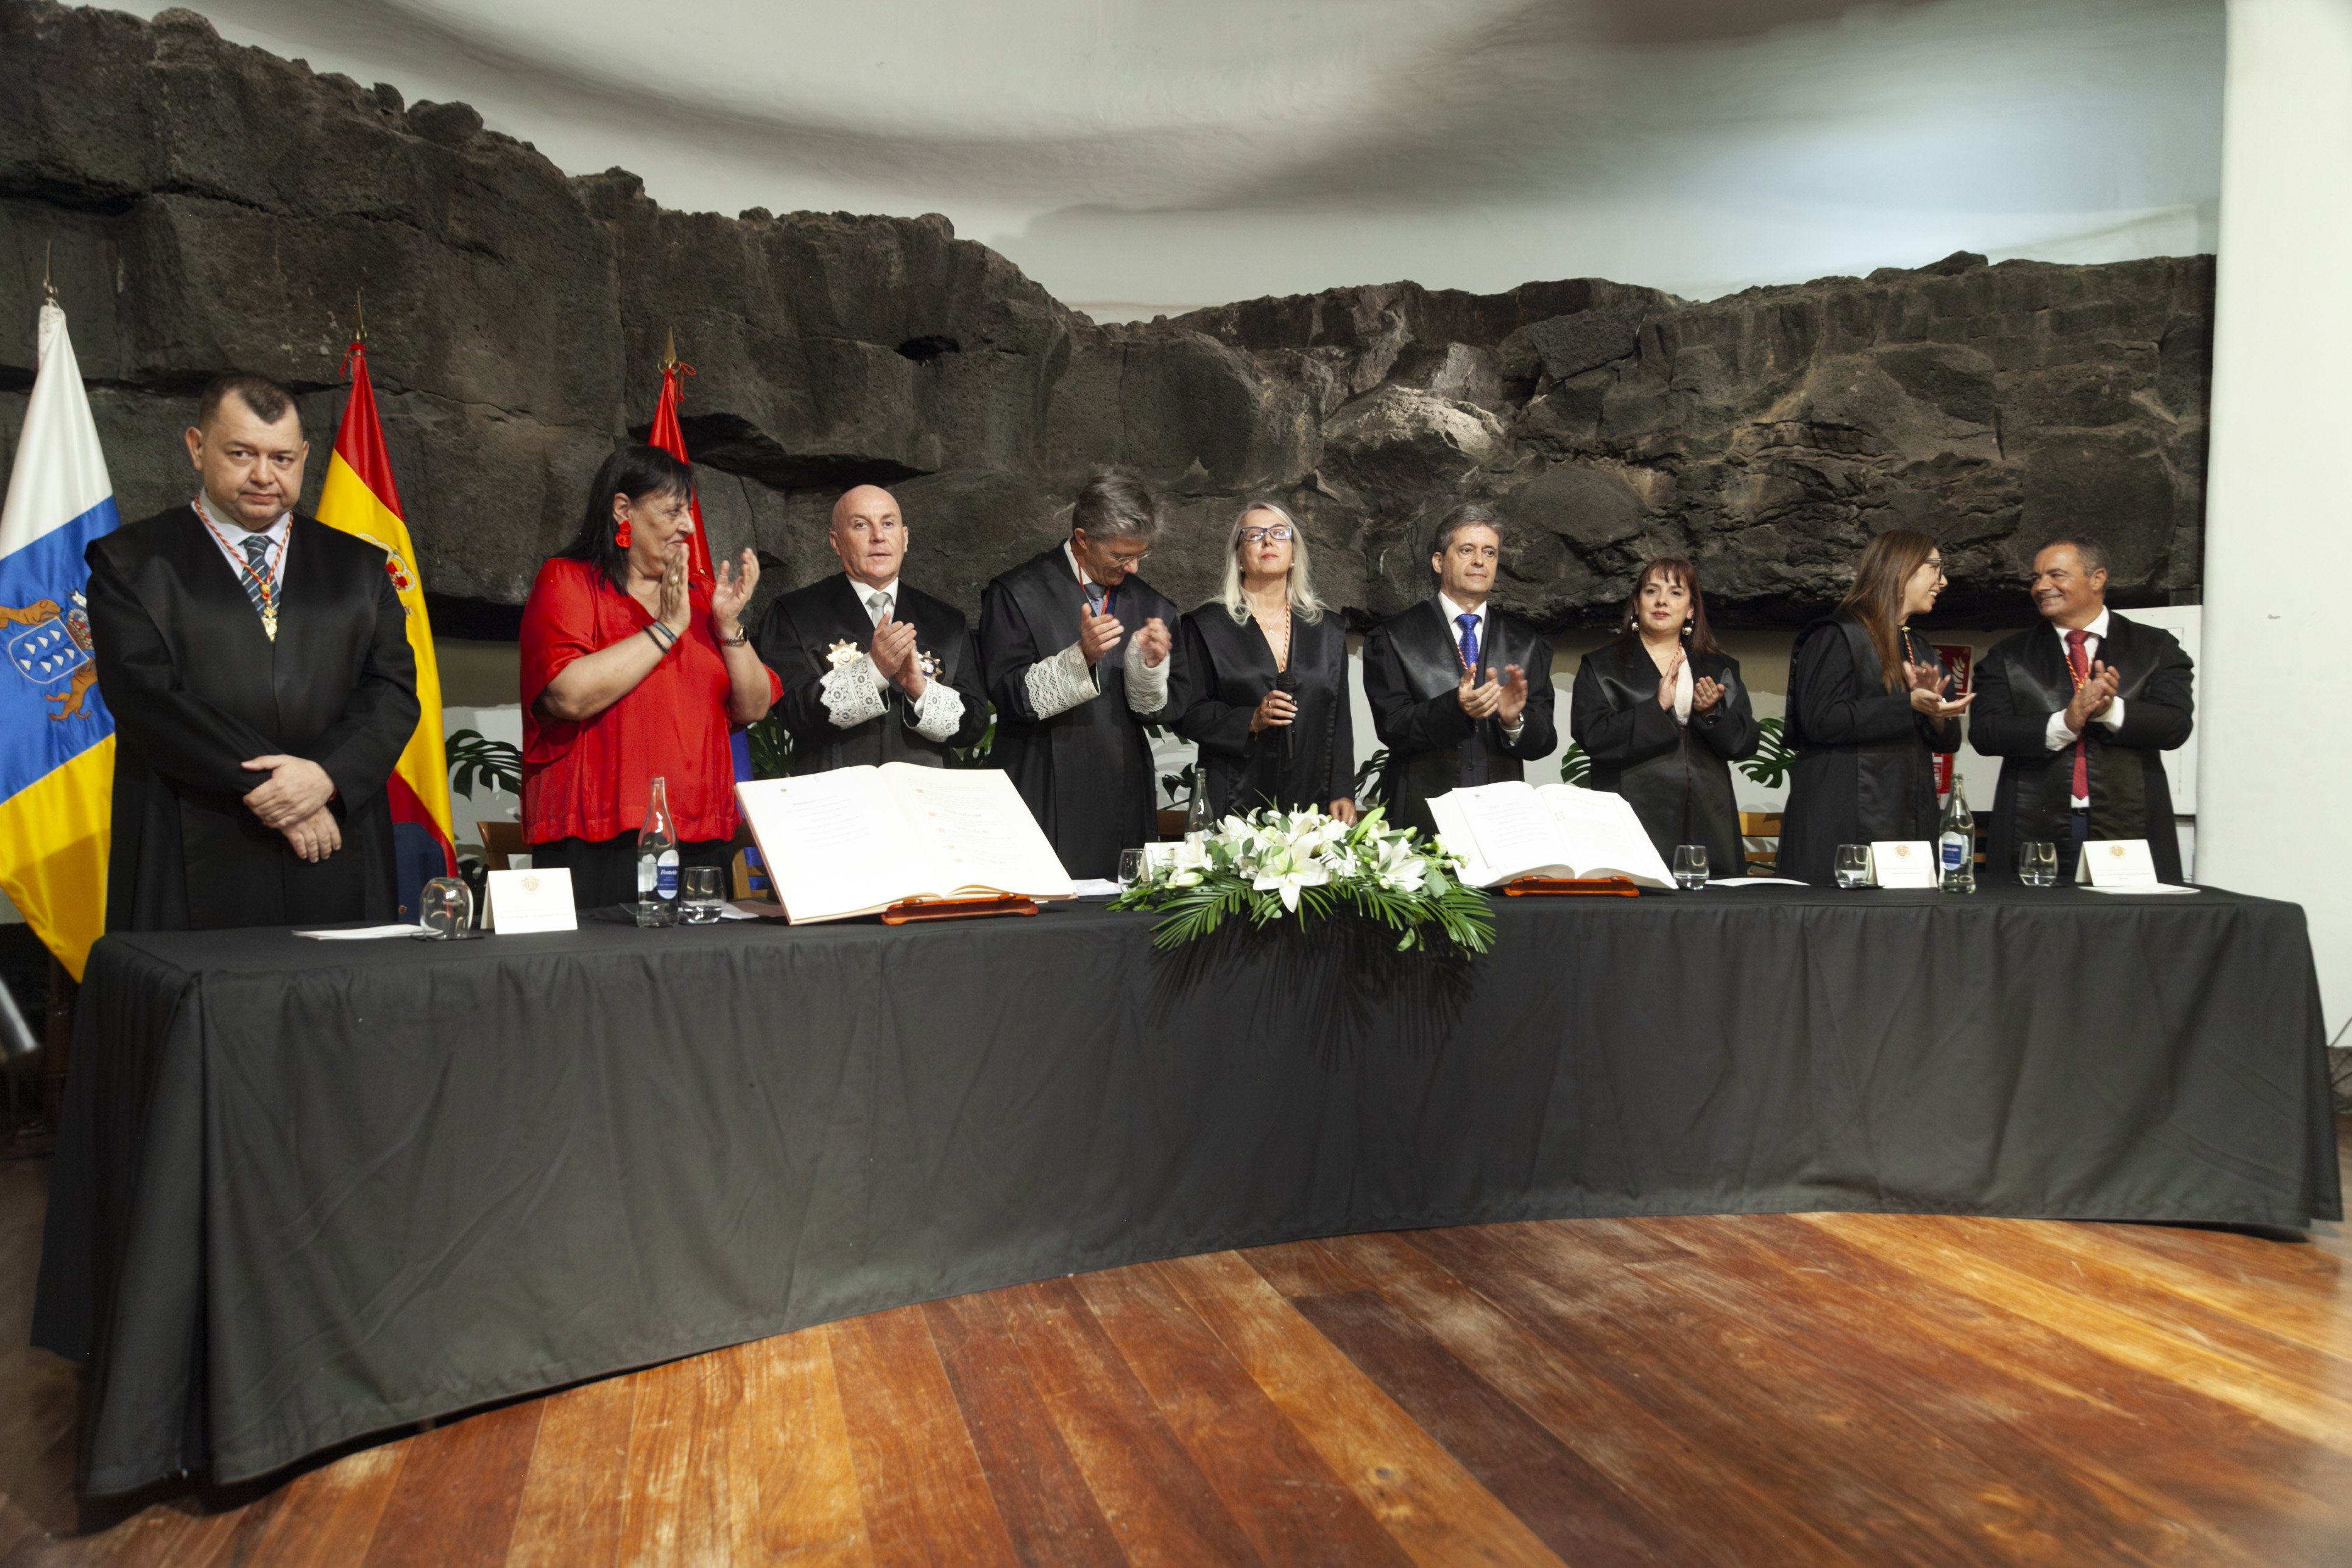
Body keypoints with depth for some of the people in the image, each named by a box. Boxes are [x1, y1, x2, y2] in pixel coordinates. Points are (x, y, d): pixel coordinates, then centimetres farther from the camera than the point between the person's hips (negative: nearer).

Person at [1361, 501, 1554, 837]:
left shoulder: (1527, 643, 11)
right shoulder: (1392, 638, 3)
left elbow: (1544, 742, 7)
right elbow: (1391, 727, -6)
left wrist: (1514, 720, -14)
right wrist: (1455, 708, -21)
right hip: (1420, 819, -2)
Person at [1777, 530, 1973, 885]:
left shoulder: (1920, 650, 22)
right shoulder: (1838, 636, -3)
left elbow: (1948, 741, 19)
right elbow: (1821, 719, -16)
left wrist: (1935, 708, -4)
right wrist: (1910, 705, -19)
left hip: (1908, 823, 7)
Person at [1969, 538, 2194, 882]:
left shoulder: (2155, 648, 11)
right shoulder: (2008, 657, 10)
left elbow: (2176, 725, -2)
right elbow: (1984, 733, -3)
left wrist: (2110, 710, -19)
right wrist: (2064, 723, -16)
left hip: (2129, 831, 0)